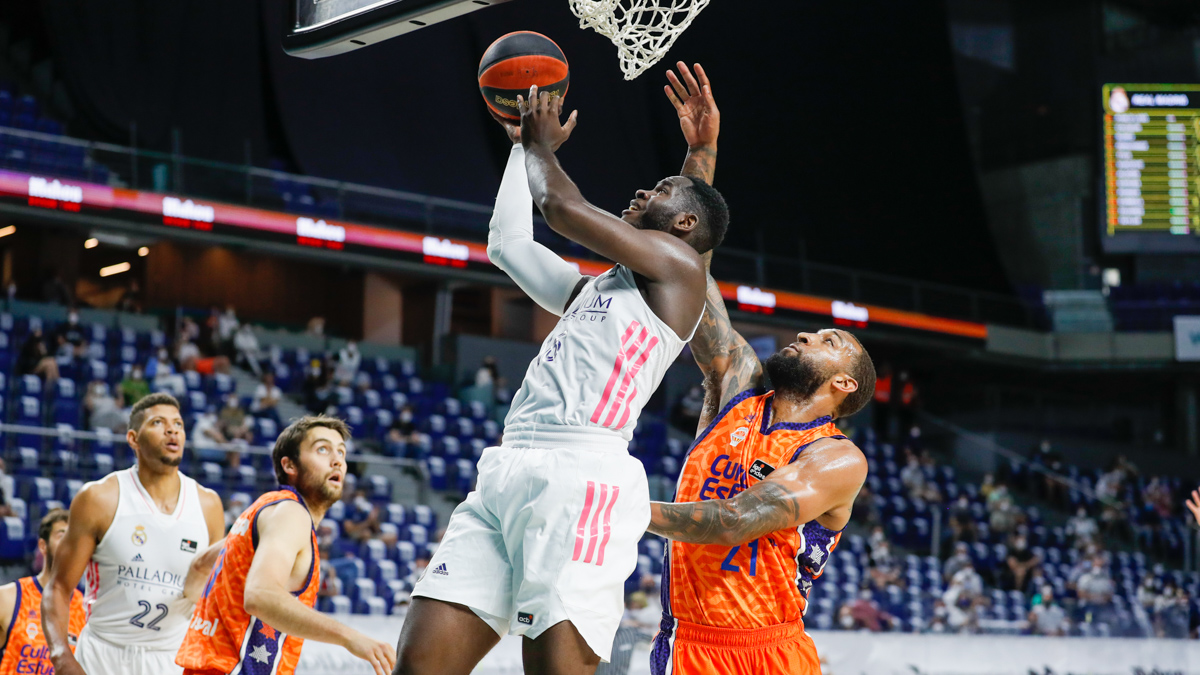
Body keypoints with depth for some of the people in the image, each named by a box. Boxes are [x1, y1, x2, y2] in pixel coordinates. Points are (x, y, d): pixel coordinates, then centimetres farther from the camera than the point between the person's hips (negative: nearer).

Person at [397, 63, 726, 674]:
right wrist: (523, 144, 42)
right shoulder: (592, 290, 30)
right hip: (507, 473, 9)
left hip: (581, 476, -8)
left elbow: (563, 207, 2)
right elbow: (508, 243, 37)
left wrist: (543, 148, 21)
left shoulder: (678, 265, 6)